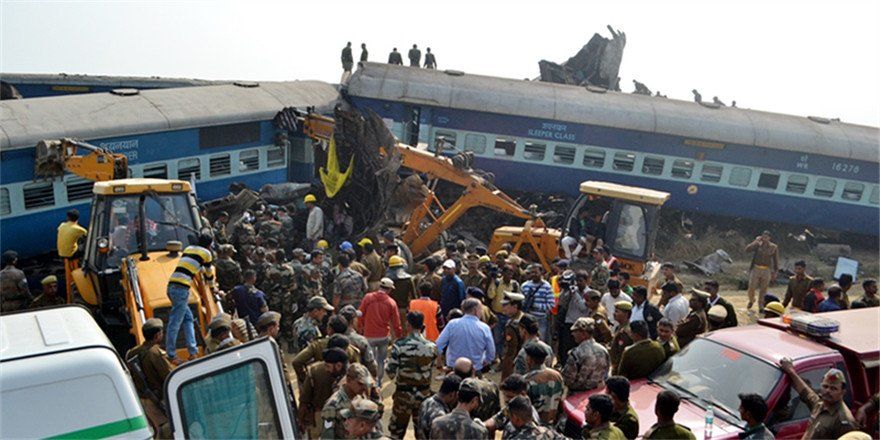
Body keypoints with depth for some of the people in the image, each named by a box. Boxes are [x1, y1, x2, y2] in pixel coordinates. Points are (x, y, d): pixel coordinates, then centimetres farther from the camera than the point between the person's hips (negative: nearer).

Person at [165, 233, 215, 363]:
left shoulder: (188, 248, 25)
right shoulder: (206, 253, 7)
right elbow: (208, 272, 20)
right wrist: (212, 287, 37)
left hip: (171, 285, 8)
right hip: (181, 288, -8)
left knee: (188, 318, 16)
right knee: (175, 323, -6)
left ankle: (193, 352, 15)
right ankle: (171, 356, -2)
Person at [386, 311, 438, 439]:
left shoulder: (399, 345, -16)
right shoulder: (431, 347, -8)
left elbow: (390, 372, -14)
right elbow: (431, 366, 3)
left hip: (404, 393, -2)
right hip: (424, 394, 2)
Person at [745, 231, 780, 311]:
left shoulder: (774, 247, 0)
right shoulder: (757, 244, -2)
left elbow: (776, 261, 7)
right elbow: (747, 249, -17)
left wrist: (775, 272, 5)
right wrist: (756, 241, -15)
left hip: (766, 270, 0)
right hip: (756, 269, 0)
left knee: (763, 289, 8)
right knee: (751, 288, -4)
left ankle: (761, 306, 23)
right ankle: (751, 301, 25)